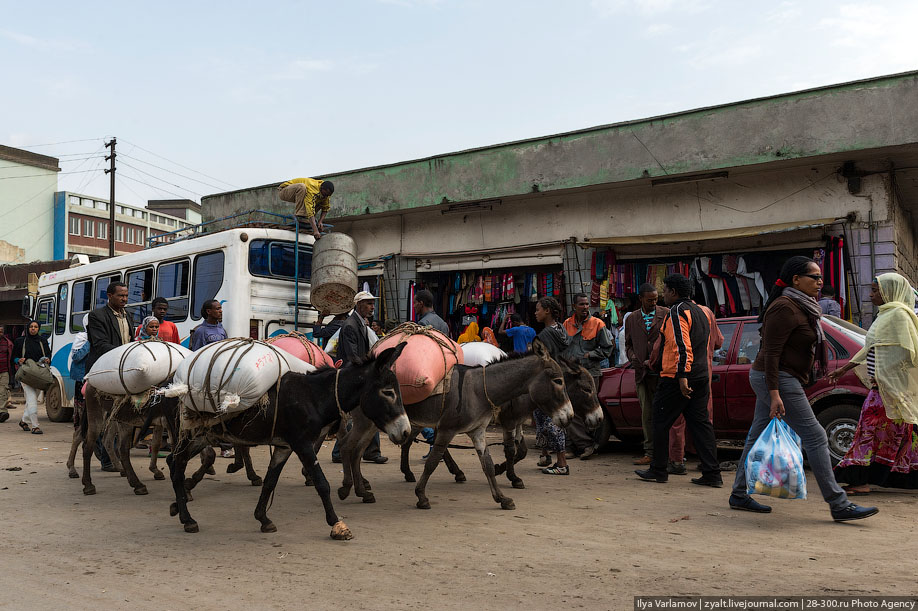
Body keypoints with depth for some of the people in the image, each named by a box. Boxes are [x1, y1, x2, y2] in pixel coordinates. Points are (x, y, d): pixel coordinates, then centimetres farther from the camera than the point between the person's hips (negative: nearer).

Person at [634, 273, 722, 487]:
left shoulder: (677, 312, -12)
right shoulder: (699, 311, 19)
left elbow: (681, 346, -22)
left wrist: (682, 376, -26)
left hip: (676, 379, -9)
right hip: (700, 377, 9)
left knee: (661, 422, 3)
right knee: (700, 423, 8)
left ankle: (658, 470, 11)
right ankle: (712, 474, 5)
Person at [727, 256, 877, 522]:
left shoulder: (800, 307, 16)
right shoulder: (784, 308, -16)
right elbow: (771, 353, -21)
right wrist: (775, 394, -25)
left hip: (779, 380, 10)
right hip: (778, 380, -10)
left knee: (758, 437, 11)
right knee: (815, 437, -7)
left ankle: (739, 495, 17)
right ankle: (839, 505, -2)